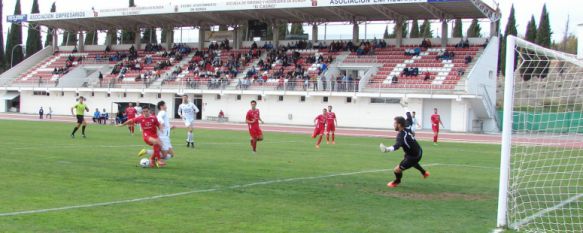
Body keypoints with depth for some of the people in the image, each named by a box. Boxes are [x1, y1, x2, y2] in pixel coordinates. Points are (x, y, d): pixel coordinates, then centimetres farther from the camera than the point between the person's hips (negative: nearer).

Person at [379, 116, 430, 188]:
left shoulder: (401, 135, -33)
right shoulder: (407, 130, -7)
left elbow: (397, 145, -52)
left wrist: (388, 149, -71)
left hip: (414, 156, -10)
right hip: (418, 152, 10)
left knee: (397, 170, -6)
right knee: (412, 162, 44)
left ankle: (396, 182, 26)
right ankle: (424, 173, 69)